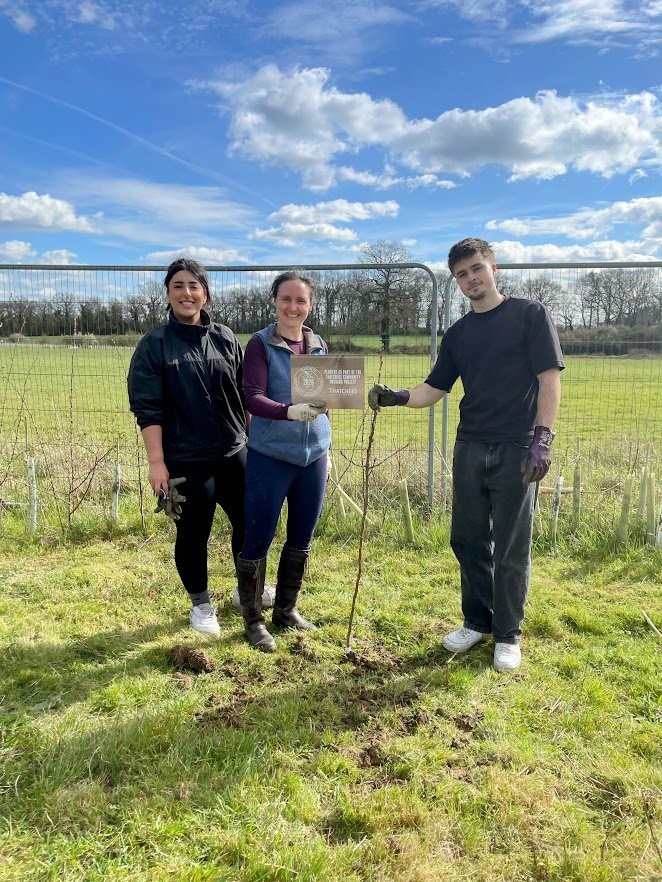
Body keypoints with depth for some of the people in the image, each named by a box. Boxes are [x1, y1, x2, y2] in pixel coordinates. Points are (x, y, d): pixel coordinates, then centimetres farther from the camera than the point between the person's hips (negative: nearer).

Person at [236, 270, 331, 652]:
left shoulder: (319, 345, 7)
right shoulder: (260, 344, -7)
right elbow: (253, 398, -18)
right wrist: (290, 411, -35)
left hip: (313, 456, 5)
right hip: (270, 456, -5)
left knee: (302, 538, 13)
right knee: (258, 539, 2)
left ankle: (287, 610, 31)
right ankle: (253, 619, 20)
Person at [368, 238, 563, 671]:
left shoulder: (530, 314, -1)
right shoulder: (458, 333, 14)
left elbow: (550, 379, -6)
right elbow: (434, 390, 10)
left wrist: (542, 439, -15)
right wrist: (396, 397, -9)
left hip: (516, 450, -5)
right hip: (469, 449, 5)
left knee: (511, 550, 3)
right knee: (468, 541, 12)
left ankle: (508, 635, 20)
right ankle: (477, 621, 31)